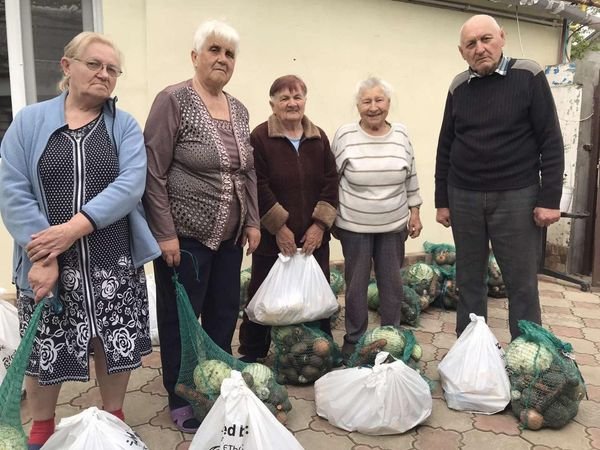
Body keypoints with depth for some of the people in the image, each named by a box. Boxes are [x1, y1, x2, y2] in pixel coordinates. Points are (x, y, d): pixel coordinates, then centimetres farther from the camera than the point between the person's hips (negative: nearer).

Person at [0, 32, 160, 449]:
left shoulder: (125, 126, 5)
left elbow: (130, 184, -11)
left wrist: (74, 228, -21)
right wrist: (42, 255, -15)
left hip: (113, 263, 1)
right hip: (47, 262, 0)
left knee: (116, 343, 8)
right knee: (45, 349, 10)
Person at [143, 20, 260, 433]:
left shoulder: (239, 110, 11)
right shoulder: (173, 101, -9)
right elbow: (154, 173, -12)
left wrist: (253, 221, 9)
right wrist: (165, 233, -16)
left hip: (229, 235, 6)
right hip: (185, 234, -6)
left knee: (225, 313, 14)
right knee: (181, 317, 6)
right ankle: (180, 399, 26)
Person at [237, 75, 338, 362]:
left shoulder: (319, 138, 9)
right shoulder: (260, 138, -5)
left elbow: (330, 183, 5)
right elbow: (259, 187, -12)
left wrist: (320, 224, -5)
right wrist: (279, 227, -13)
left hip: (313, 237, 4)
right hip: (273, 237, -4)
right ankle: (252, 354, 24)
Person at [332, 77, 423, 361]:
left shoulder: (401, 135, 1)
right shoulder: (345, 135, -8)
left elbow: (411, 178, 9)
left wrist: (415, 213, 7)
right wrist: (330, 218, 0)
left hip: (393, 225, 3)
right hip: (354, 226, -2)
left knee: (392, 283, 12)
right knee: (356, 285, 8)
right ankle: (354, 342, 24)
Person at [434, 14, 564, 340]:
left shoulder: (528, 76, -3)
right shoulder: (458, 87, 6)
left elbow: (550, 141, -5)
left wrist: (549, 198, -10)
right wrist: (442, 200, 8)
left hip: (516, 197, -3)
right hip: (464, 198, 3)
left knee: (522, 284, 4)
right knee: (469, 280, 10)